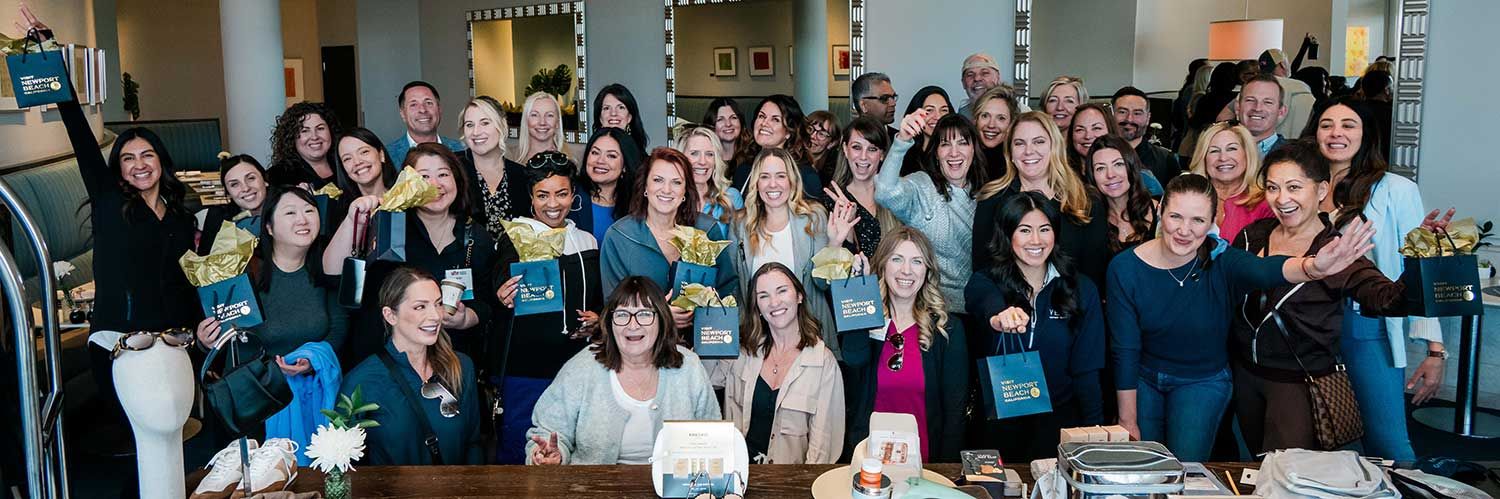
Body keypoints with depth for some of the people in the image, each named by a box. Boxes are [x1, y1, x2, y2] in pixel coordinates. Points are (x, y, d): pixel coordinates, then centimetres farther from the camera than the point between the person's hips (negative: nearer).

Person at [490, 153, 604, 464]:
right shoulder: (516, 238, -2)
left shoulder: (586, 241, 12)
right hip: (525, 365, -4)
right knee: (519, 446, 0)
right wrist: (504, 300, -31)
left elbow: (601, 299, 22)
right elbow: (500, 294, -10)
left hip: (577, 363, 4)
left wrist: (598, 318, 2)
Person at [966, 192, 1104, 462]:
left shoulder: (1082, 290, 4)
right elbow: (983, 299, -27)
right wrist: (998, 315, -50)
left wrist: (1094, 431, -3)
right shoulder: (985, 282, -1)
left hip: (1058, 419, 1)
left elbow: (1086, 369, 5)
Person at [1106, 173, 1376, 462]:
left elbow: (1266, 270, -46)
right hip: (1143, 378, 1)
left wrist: (1314, 267, -70)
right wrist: (1127, 421, -10)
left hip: (1203, 381, -1)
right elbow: (1125, 350, -14)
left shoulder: (1221, 261, -22)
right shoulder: (1125, 268, -20)